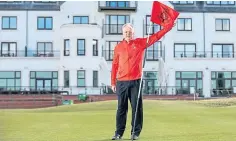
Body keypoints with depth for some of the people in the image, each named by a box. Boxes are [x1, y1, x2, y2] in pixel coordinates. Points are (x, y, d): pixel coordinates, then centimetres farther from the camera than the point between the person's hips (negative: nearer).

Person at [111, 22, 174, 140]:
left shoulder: (140, 43, 6)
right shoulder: (118, 47, 8)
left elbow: (156, 36, 1)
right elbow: (115, 65, 7)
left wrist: (169, 25, -7)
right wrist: (113, 82, 4)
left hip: (136, 81, -1)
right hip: (121, 82, 1)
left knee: (136, 107, 2)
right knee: (121, 108, 5)